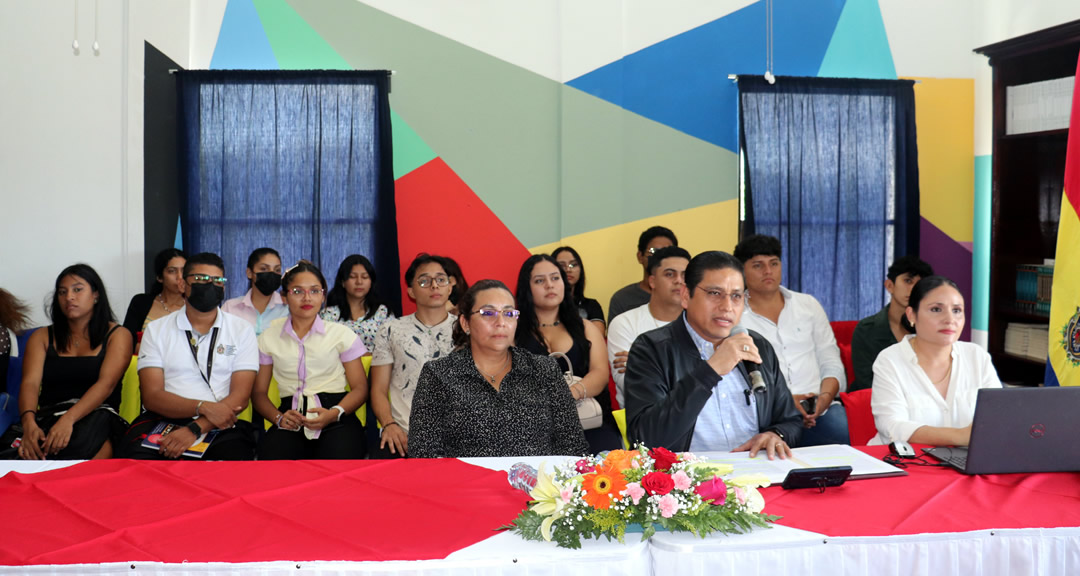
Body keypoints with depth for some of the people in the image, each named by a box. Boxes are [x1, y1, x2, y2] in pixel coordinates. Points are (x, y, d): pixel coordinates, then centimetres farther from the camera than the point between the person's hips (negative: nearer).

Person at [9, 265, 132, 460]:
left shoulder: (117, 335, 10)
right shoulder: (42, 337, 19)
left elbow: (106, 384, -6)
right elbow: (30, 383, 2)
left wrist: (69, 419, -24)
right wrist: (28, 423, -21)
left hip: (96, 417, -2)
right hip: (48, 418, 2)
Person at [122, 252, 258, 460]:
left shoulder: (242, 330, 9)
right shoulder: (156, 330, 11)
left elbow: (240, 396, -1)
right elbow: (152, 396, 0)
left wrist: (195, 429, -17)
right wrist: (203, 407, -17)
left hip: (221, 425, 0)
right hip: (164, 420, 0)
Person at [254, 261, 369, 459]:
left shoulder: (342, 334, 12)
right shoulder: (269, 337, 16)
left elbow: (360, 388, 7)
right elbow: (259, 391, 16)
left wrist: (335, 413, -13)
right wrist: (279, 417, -6)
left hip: (336, 420, 0)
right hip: (291, 419, 1)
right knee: (271, 456, -34)